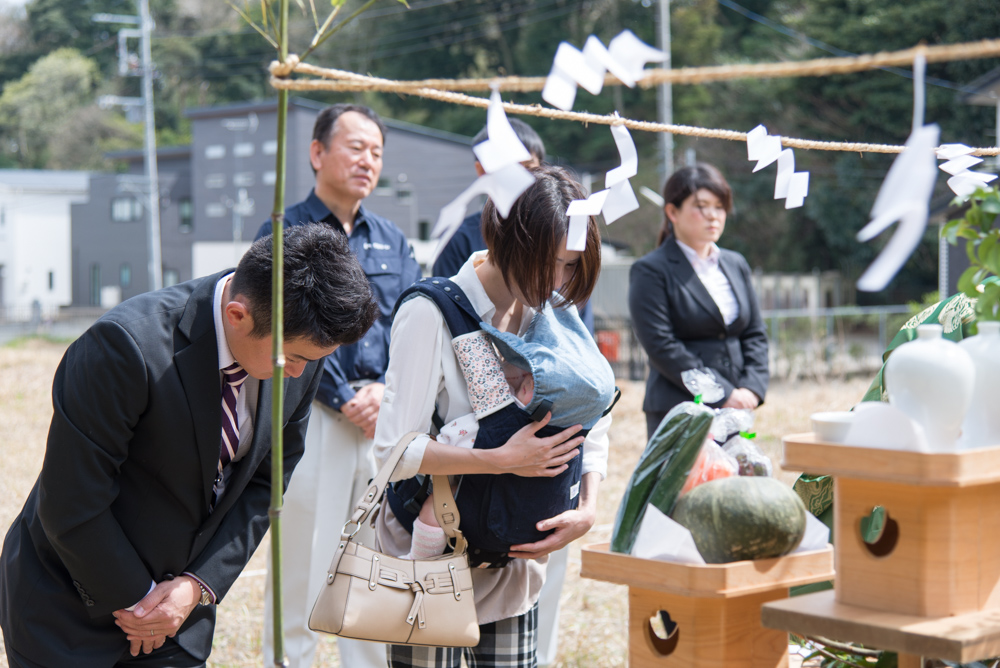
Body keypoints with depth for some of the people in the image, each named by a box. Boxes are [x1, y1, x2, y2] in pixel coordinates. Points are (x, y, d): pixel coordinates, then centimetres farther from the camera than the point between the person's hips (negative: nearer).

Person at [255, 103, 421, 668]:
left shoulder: (393, 241, 16)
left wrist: (385, 390, -9)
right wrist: (343, 400, -12)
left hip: (384, 415, 5)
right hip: (311, 413, -4)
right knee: (302, 564, -2)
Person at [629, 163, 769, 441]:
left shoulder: (736, 264, 17)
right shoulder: (650, 271, -4)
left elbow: (755, 334, 16)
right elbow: (661, 346, -11)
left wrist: (752, 388, -3)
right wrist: (722, 394, -14)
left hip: (735, 410, 6)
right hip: (678, 415, -6)